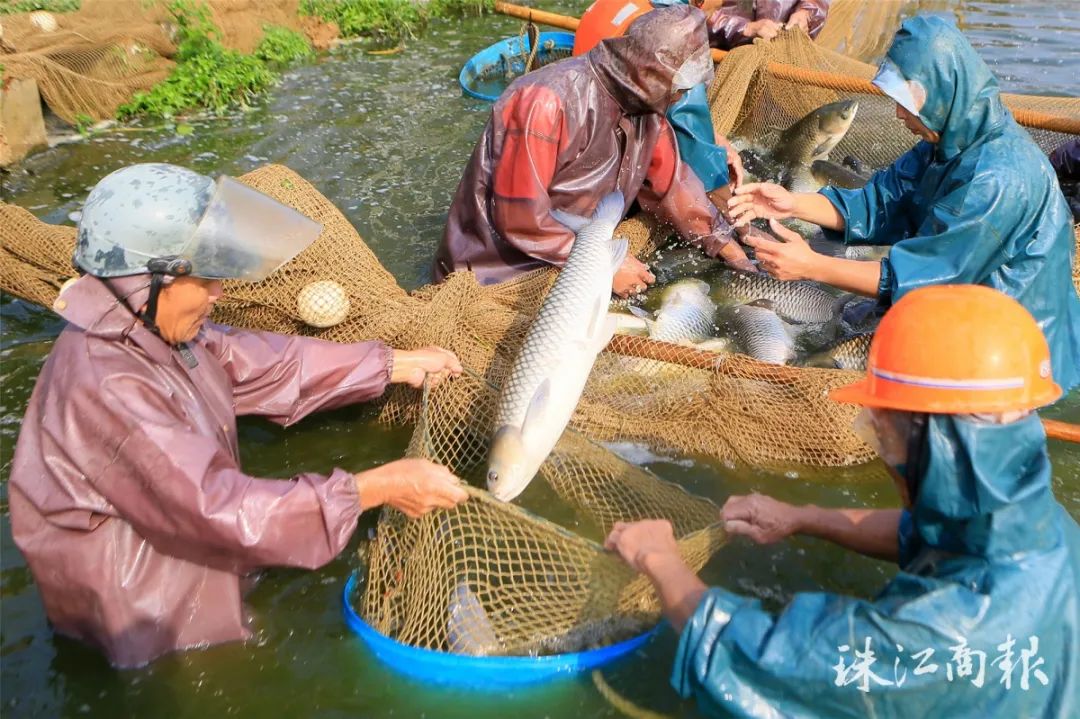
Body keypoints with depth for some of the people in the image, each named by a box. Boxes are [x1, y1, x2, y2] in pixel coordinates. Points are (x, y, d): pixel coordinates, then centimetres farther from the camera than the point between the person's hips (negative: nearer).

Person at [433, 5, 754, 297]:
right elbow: (520, 218, -29)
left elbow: (672, 182, 6)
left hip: (571, 265, 8)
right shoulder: (550, 102, -29)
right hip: (495, 275, -7)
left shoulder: (643, 103, -3)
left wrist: (735, 255, 4)